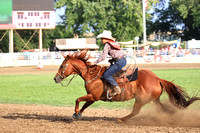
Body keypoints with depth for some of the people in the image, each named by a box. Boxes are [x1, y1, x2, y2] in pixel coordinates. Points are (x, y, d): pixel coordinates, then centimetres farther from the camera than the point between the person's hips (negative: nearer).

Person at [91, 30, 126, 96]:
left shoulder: (107, 45, -7)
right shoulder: (114, 43, 18)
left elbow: (103, 57, -12)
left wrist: (95, 63, -5)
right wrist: (113, 59, 16)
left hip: (119, 62, -10)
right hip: (123, 60, 10)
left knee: (106, 75, -10)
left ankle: (116, 88, -14)